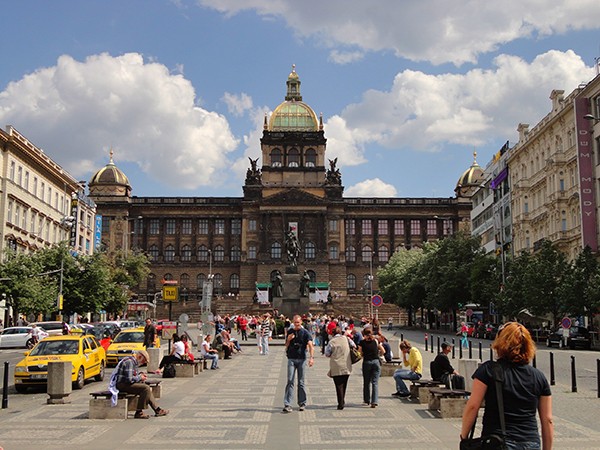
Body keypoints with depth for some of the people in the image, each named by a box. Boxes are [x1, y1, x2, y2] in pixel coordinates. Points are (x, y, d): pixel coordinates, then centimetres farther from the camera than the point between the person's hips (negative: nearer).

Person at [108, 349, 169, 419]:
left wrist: (140, 374, 8)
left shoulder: (133, 362, 14)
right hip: (121, 385, -11)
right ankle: (139, 412, -18)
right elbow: (129, 379, -25)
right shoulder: (129, 362, -19)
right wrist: (140, 377, -10)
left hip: (125, 383, 11)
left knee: (147, 389, 17)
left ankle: (157, 410, 18)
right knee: (146, 388, -23)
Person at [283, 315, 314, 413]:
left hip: (301, 359, -1)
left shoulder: (305, 333, 0)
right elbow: (286, 346, 14)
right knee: (290, 381, -6)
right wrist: (288, 340, -8)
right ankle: (287, 404, -9)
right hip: (291, 359, 1)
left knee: (301, 382, 6)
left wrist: (312, 357, -24)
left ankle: (302, 403, 17)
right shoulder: (290, 332, 8)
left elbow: (310, 345, -10)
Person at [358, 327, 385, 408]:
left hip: (366, 362, -1)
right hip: (376, 362, 1)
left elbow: (360, 354, -1)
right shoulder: (376, 341, 3)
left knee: (366, 382, 15)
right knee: (375, 382, 0)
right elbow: (383, 351, 8)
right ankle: (374, 402, -10)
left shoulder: (362, 342, -3)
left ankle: (367, 401, 24)